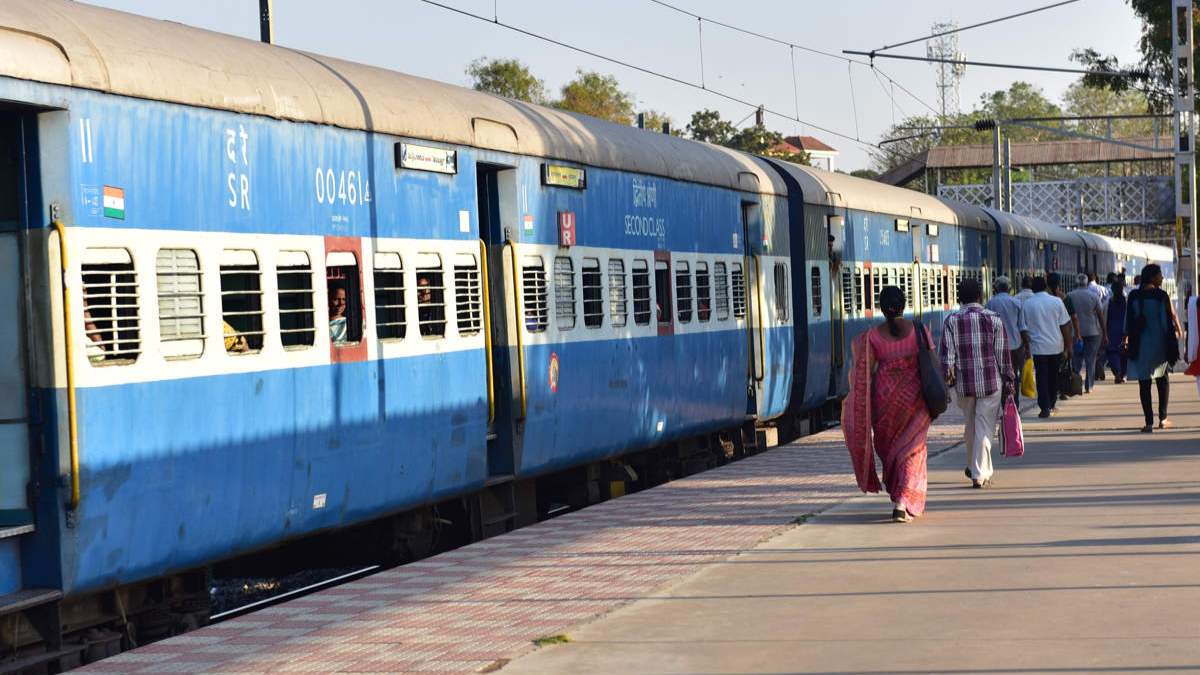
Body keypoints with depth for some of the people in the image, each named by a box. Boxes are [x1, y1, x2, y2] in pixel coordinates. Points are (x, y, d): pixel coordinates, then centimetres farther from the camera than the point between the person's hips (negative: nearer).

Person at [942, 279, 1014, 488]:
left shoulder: (951, 321, 0)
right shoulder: (994, 319, -2)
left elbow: (947, 355, -4)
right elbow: (1003, 354, -2)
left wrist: (947, 381, 2)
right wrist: (1008, 379, 6)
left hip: (963, 383, 2)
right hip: (991, 383, -2)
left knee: (971, 425, 19)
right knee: (985, 428, 1)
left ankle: (973, 467, 31)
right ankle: (980, 474, -3)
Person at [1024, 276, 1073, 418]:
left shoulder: (1027, 304, -4)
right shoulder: (1056, 301, -2)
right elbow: (1065, 325, 0)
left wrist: (1026, 347, 10)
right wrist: (1068, 345, 7)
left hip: (1038, 347, -2)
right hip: (1056, 346, 2)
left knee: (1042, 377, 1)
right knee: (1054, 377, 16)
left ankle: (1045, 408, -8)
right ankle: (1051, 405, 25)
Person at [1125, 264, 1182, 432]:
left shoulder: (1133, 297, -2)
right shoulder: (1162, 296, -8)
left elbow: (1128, 320, 1)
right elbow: (1173, 317, 0)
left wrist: (1127, 339, 12)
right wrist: (1178, 332, 16)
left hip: (1140, 346, 1)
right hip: (1160, 343, -1)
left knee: (1144, 383, 3)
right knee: (1163, 380, 17)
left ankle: (1149, 422, -2)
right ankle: (1163, 418, 15)